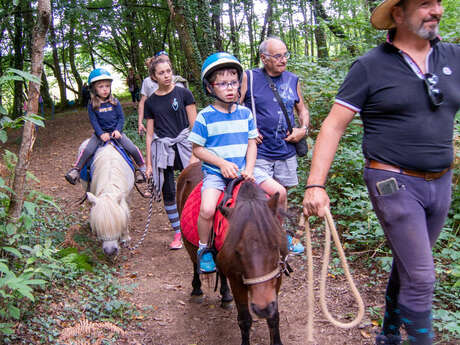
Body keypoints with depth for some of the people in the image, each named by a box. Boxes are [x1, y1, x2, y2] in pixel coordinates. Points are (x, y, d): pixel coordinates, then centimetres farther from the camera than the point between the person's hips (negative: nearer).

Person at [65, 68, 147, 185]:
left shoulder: (115, 102, 2)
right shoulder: (92, 105, -2)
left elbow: (121, 118, 3)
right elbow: (94, 121, -5)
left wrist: (117, 130, -13)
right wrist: (101, 134, -19)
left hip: (116, 132, 1)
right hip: (100, 133, -1)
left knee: (133, 149, -13)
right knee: (87, 150, -24)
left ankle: (142, 168, 7)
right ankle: (75, 170, -14)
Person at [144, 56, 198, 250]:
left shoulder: (183, 94, 0)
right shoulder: (151, 102, 7)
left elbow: (194, 125, 0)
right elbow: (149, 134, 10)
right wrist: (149, 163, 7)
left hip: (183, 144, -2)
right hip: (162, 149, 2)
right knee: (168, 193, 5)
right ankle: (177, 233, 18)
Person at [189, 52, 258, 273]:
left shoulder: (245, 113, 7)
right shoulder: (205, 117, -5)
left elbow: (252, 143, 9)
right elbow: (198, 149, -3)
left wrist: (249, 169, -7)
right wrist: (222, 163, -15)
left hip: (241, 170, 4)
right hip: (214, 172, -4)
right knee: (207, 210, -27)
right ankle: (203, 249, 0)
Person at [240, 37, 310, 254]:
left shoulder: (292, 80, 8)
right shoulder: (248, 78, -5)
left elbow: (302, 110, 21)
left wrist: (303, 129, 3)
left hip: (286, 150, 5)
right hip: (258, 152, -4)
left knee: (281, 195, 16)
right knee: (276, 193, -19)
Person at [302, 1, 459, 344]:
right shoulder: (370, 66, -8)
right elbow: (333, 126, -11)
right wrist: (315, 185, -19)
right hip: (394, 183, -5)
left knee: (407, 266, 19)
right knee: (420, 278, -6)